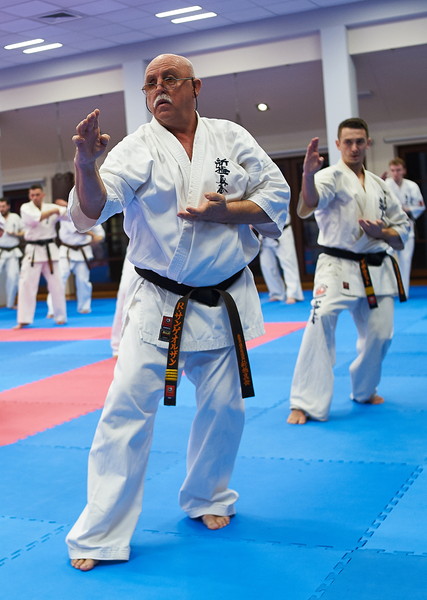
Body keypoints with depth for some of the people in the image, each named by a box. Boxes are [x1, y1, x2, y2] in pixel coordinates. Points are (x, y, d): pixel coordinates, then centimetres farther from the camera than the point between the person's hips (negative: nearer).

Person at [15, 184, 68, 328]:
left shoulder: (52, 207, 4)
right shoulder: (25, 208, -1)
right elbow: (35, 218, -21)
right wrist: (53, 211, -16)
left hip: (50, 250, 2)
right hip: (33, 251, -2)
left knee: (56, 285, 5)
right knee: (26, 284, -4)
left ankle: (60, 316, 18)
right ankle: (24, 320, 2)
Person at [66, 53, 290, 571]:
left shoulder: (231, 138, 3)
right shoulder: (137, 149, -4)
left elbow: (276, 198, 3)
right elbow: (93, 209, -18)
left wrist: (223, 210, -14)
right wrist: (85, 164, -39)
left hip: (223, 303, 2)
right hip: (158, 305, -2)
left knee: (223, 409, 12)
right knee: (127, 410, -7)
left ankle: (206, 499, 38)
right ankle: (98, 536, 4)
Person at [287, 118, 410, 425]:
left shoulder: (379, 186, 12)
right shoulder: (331, 176, -6)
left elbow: (403, 229, 16)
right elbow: (307, 207, -28)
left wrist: (382, 232, -7)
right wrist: (308, 174, -49)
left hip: (377, 269, 6)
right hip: (338, 266, -5)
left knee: (379, 335, 7)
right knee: (321, 323, -24)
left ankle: (364, 390, 35)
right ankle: (305, 404, -17)